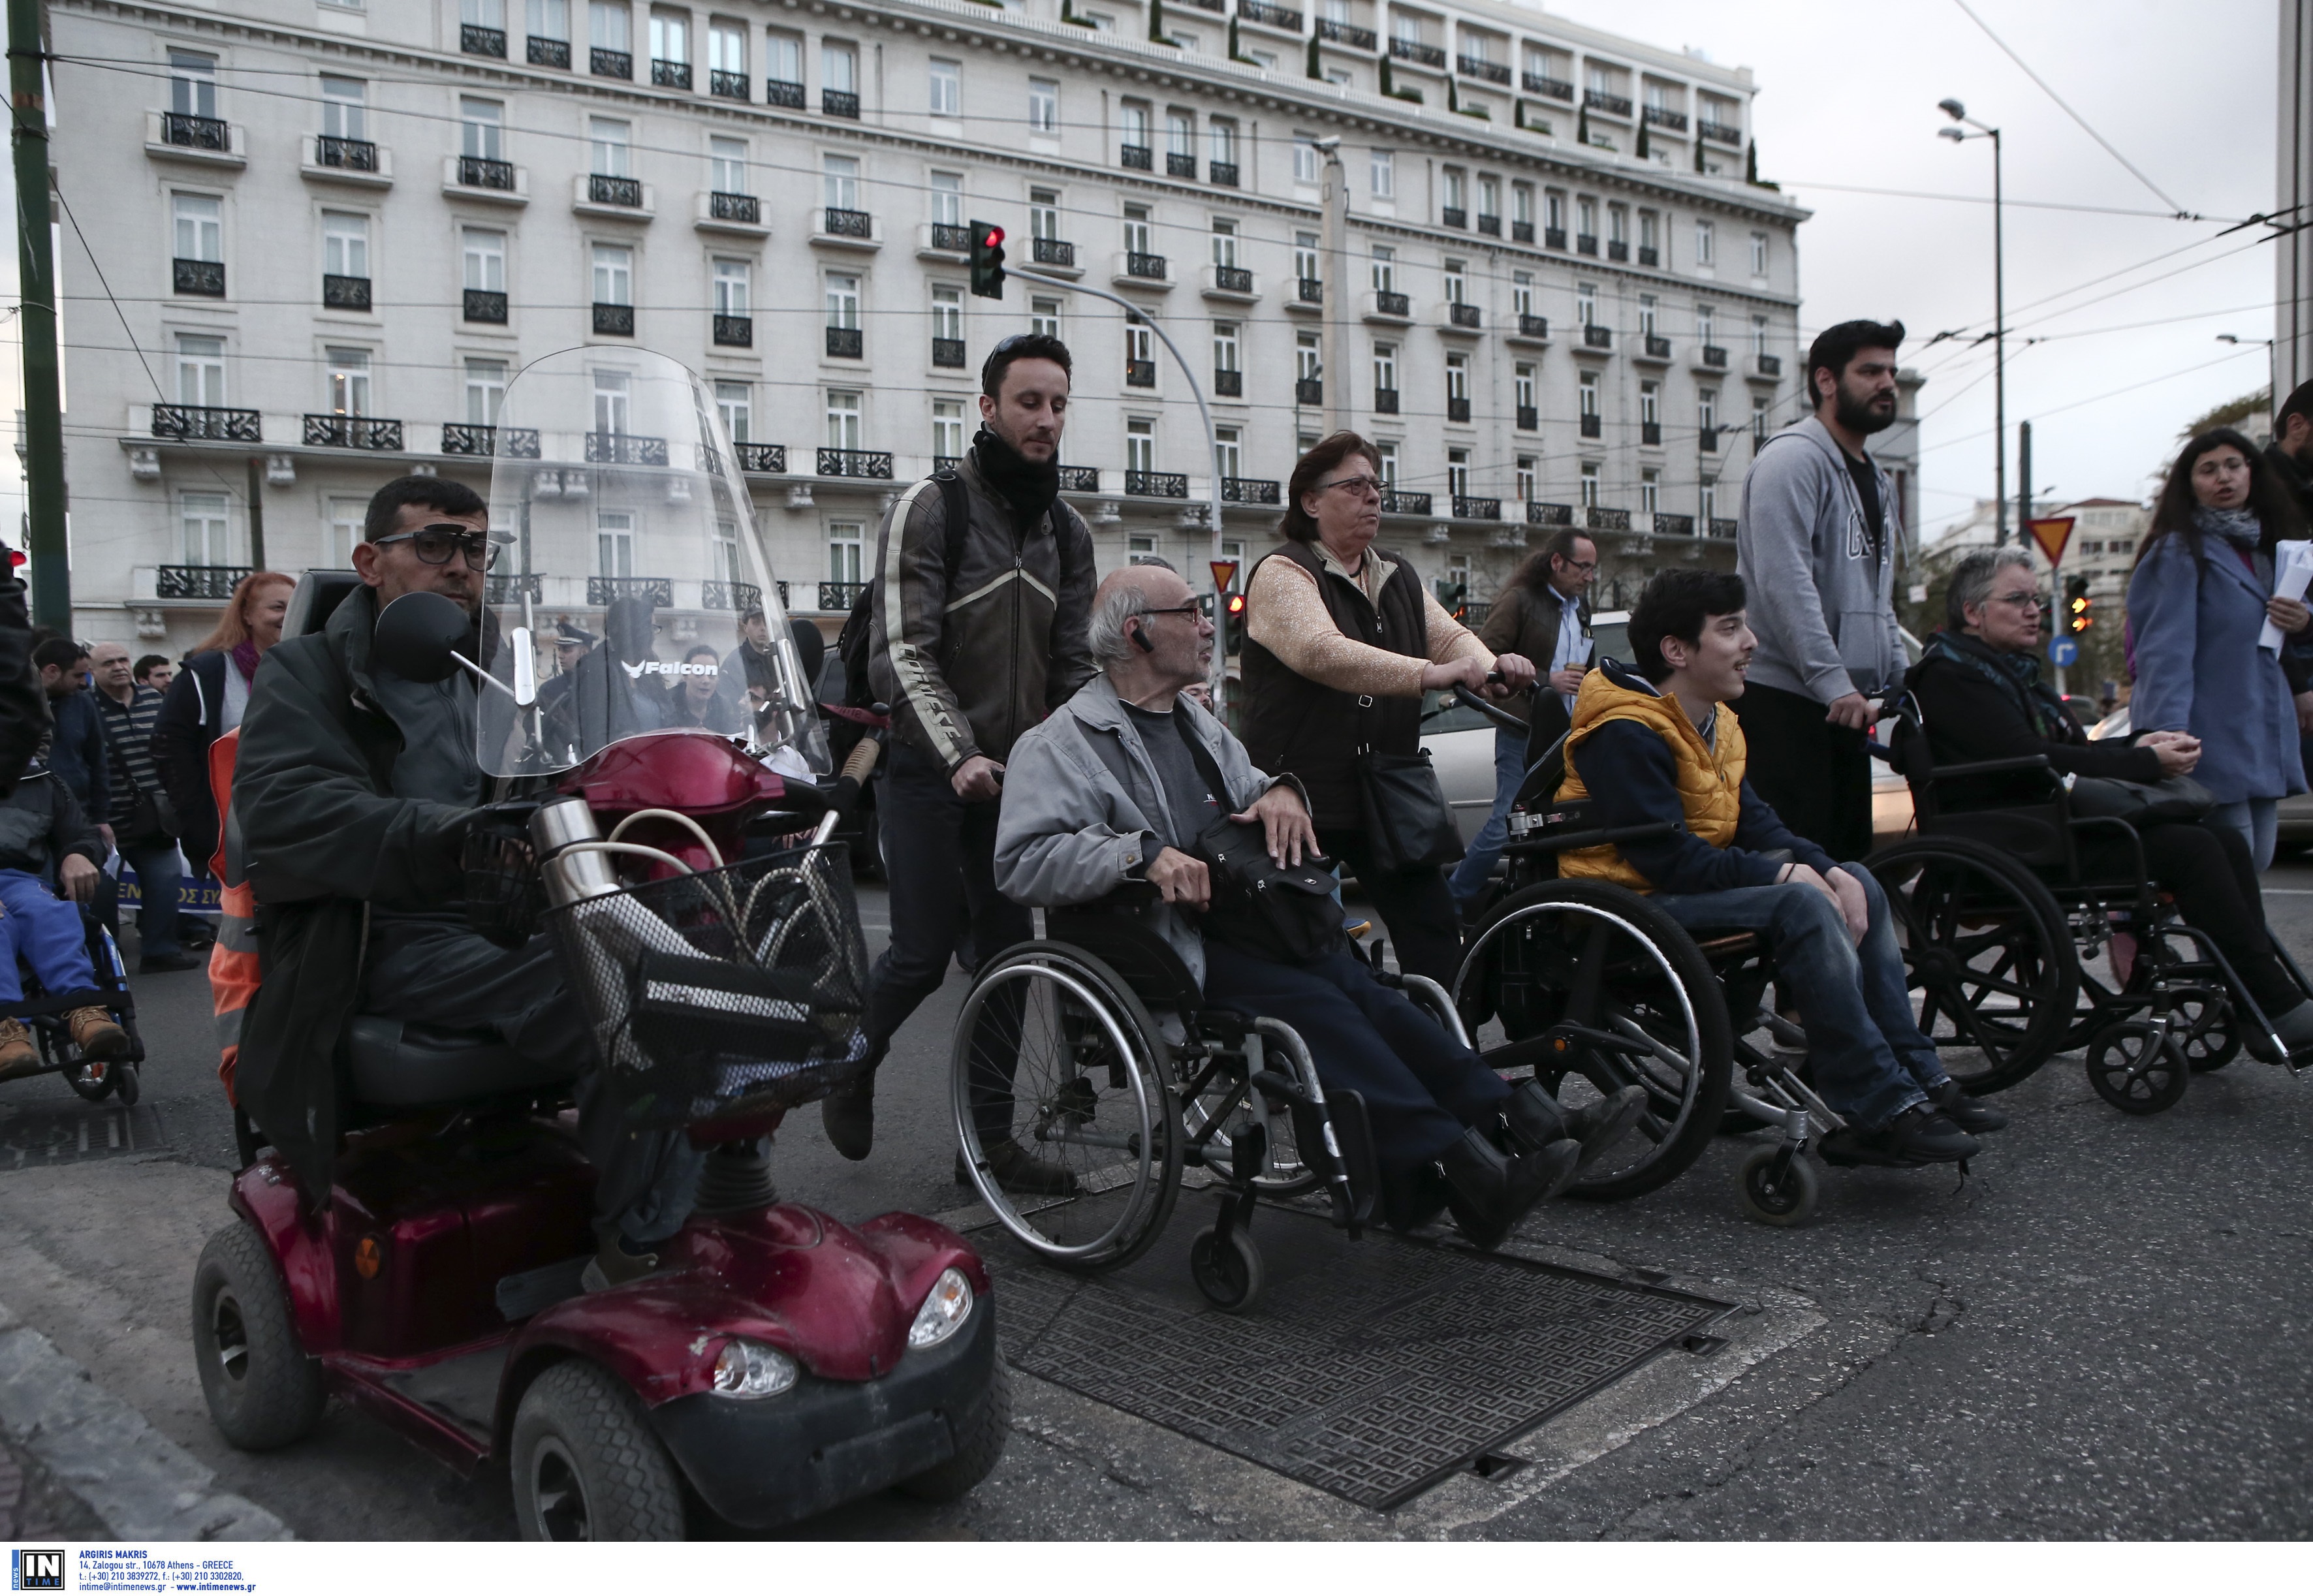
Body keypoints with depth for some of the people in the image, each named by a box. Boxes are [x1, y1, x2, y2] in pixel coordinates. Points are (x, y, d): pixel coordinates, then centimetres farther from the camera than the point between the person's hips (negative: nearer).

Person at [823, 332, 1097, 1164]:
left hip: (1015, 774, 6)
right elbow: (902, 653, -17)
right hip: (928, 771, -5)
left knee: (1009, 949, 5)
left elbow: (1074, 664, 11)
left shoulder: (1067, 531, 10)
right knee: (923, 952, -6)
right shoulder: (928, 509, -9)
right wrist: (957, 756, -28)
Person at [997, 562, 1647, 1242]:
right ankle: (1461, 1172, -39)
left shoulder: (1196, 721, 25)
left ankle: (1519, 1122, -30)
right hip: (1170, 949, -7)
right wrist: (1142, 853, -24)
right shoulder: (1063, 742, -2)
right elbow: (1021, 860, -13)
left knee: (1367, 992, -19)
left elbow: (1248, 790, 33)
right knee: (1312, 1003, -29)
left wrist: (1279, 791, 7)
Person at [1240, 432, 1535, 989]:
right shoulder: (1282, 574, -8)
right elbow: (1322, 652, -26)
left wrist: (1492, 668, -20)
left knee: (1435, 926, 0)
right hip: (1303, 799, -6)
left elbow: (1448, 635, 5)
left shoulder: (1400, 578, 18)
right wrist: (1426, 674, -36)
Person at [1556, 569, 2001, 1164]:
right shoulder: (1627, 735, -18)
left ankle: (1916, 1076, 2)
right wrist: (1782, 875, -20)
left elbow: (1754, 820, 8)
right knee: (1800, 906, -29)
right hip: (1635, 902, -10)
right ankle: (1880, 1107, -24)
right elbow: (1669, 859, -24)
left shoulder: (1715, 722, 13)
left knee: (1860, 886, 3)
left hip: (1694, 887, 10)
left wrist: (1829, 870, -9)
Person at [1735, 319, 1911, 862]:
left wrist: (1899, 681, 16)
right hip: (1785, 700, -9)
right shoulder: (1794, 458, -8)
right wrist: (1833, 683, -25)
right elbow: (1785, 582, -20)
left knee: (1851, 852, 11)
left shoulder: (1878, 482, 23)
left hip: (1847, 707, 10)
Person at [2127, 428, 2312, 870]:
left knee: (2257, 861, 8)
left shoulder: (2265, 547, 17)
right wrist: (2166, 733, -27)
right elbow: (2165, 648, -17)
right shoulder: (2179, 551, -7)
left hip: (2266, 737, 8)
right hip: (2214, 739, -8)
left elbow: (2267, 635, 26)